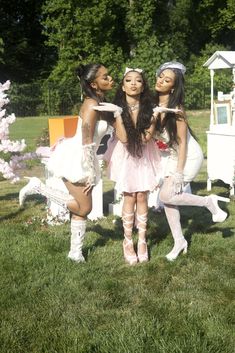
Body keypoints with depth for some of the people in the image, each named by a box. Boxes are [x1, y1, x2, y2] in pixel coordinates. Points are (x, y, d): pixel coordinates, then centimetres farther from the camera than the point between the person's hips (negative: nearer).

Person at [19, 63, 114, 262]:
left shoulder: (100, 103, 9)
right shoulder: (92, 104, -19)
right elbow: (86, 142, -21)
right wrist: (91, 174, -19)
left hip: (83, 159, 9)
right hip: (75, 158, -9)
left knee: (82, 207, 12)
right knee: (84, 208, 0)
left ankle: (76, 251, 23)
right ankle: (39, 187, 4)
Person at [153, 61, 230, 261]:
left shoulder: (176, 108, -21)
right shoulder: (155, 105, -1)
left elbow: (182, 142, -21)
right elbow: (153, 133, 12)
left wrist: (179, 173, -21)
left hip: (190, 156, -7)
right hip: (174, 156, 7)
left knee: (166, 196, -14)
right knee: (167, 198, 4)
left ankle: (209, 201, 4)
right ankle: (179, 241, 17)